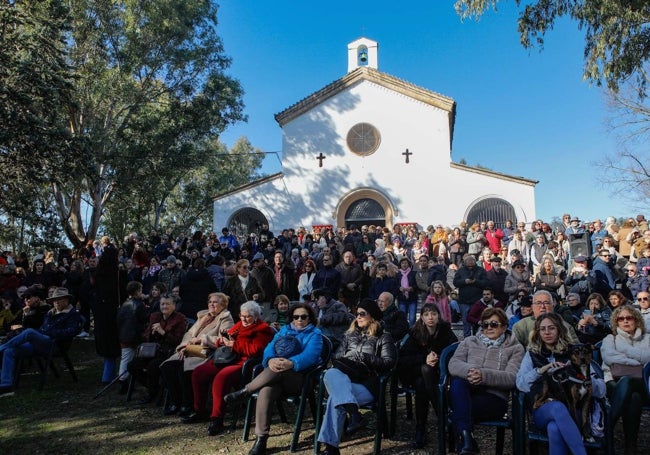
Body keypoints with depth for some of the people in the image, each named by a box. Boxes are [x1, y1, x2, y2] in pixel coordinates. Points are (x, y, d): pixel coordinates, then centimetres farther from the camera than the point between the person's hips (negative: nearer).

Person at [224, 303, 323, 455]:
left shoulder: (315, 334, 7)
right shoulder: (284, 330, 21)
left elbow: (310, 355, -13)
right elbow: (270, 348, 5)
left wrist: (291, 363, -33)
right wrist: (270, 360, -20)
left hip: (301, 377, -3)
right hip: (278, 377, 3)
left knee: (277, 372, -37)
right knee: (266, 391, -31)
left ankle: (245, 391, -19)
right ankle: (260, 440, -28)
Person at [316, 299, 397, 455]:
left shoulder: (384, 337, 12)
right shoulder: (350, 335, 28)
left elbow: (389, 362, 0)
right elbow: (336, 356, 25)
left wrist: (365, 357, -10)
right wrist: (345, 362, 1)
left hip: (367, 383, -4)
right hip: (345, 379, 4)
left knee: (336, 397, -34)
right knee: (330, 373, -36)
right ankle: (354, 415, -50)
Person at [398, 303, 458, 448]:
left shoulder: (446, 331, -5)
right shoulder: (416, 333, -3)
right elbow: (402, 358, -9)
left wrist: (438, 360, -26)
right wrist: (424, 359, -24)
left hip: (441, 373, -1)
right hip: (416, 373, 1)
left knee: (422, 383, -32)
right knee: (423, 376, -33)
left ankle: (420, 429, -22)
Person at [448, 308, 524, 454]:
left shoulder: (515, 348, 11)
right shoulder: (470, 341, 19)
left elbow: (512, 378, -6)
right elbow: (453, 364, 3)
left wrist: (484, 375, -24)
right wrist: (469, 371, -22)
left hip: (495, 398, -3)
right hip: (465, 394, 3)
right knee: (458, 381, -36)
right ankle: (465, 437, -42)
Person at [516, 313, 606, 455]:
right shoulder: (532, 354, 18)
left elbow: (601, 389, 7)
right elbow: (520, 383, 4)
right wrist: (541, 370, -9)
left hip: (571, 409, 0)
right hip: (543, 409, 1)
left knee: (554, 429, -37)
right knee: (558, 407, -38)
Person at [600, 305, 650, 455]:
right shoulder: (610, 338, 24)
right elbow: (608, 357, 2)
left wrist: (624, 350, 2)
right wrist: (637, 361, -3)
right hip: (614, 383, 0)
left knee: (626, 382, -39)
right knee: (633, 397, -38)